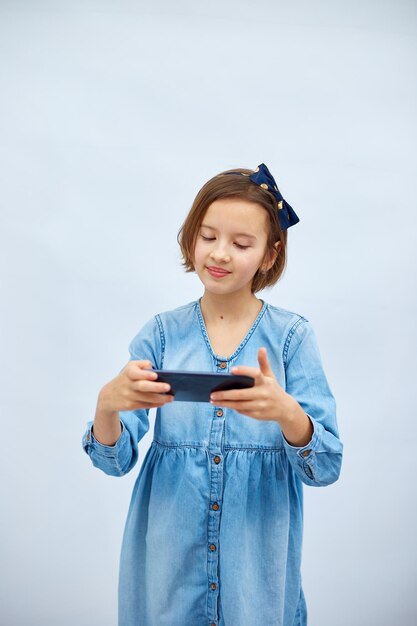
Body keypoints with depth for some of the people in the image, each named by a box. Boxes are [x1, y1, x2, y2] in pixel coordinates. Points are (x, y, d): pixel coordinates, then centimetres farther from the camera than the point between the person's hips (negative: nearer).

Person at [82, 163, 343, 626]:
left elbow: (325, 469, -11)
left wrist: (287, 412, -32)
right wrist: (107, 405, -29)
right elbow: (115, 460, -7)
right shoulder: (161, 334, -4)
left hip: (259, 564, -1)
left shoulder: (292, 336, -8)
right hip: (167, 558, 1)